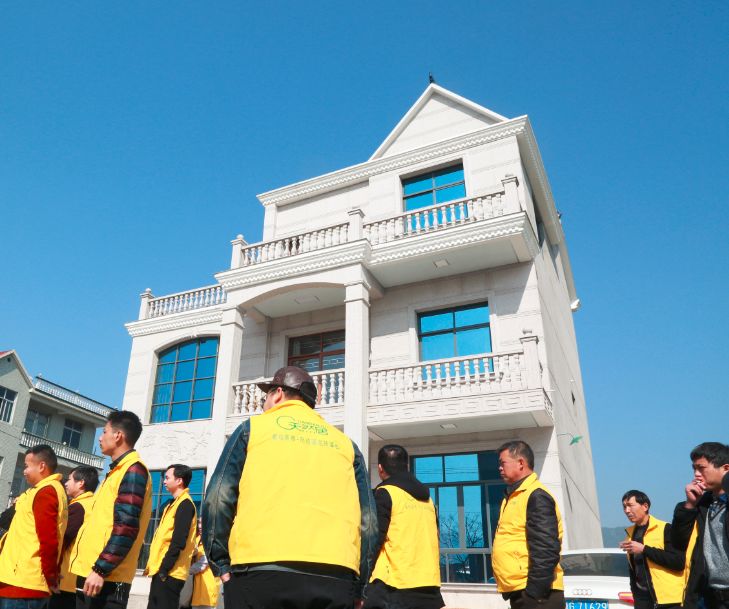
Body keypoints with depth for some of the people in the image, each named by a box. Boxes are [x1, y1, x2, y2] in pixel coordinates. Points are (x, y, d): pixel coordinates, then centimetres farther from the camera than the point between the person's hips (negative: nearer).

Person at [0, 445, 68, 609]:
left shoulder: (45, 492, -12)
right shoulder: (50, 490, 19)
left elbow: (48, 540, -19)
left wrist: (50, 578, -13)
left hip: (22, 583, -9)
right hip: (26, 582, 9)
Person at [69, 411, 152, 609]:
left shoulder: (133, 470, -12)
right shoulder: (119, 470, 18)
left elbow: (126, 527, -21)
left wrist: (100, 569, -21)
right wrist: (93, 569, 19)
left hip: (105, 577, -9)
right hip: (90, 572, 9)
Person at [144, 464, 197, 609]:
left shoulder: (185, 504, -12)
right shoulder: (176, 504, 19)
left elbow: (178, 542, -20)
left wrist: (163, 570, -20)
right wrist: (159, 569, 17)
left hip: (169, 573, -10)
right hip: (163, 571, 10)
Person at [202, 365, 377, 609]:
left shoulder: (252, 428, 12)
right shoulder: (345, 443, 19)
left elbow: (218, 500, 2)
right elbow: (368, 520, 12)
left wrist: (221, 564, 8)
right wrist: (358, 588, 15)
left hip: (260, 572, -2)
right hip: (336, 579, 3)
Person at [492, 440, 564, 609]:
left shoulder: (536, 496, -13)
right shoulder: (514, 496, 17)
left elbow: (546, 550, -21)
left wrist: (535, 592, -22)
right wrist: (510, 590, 18)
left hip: (535, 594, -10)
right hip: (519, 592, 10)